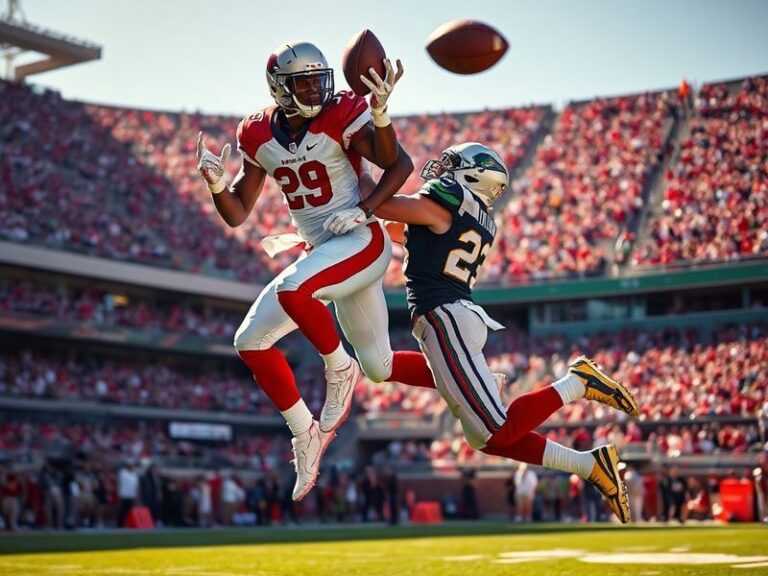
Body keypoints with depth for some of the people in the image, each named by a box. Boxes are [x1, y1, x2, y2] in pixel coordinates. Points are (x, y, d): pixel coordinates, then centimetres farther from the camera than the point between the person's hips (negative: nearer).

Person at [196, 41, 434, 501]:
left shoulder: (341, 115, -12)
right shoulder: (260, 136, 3)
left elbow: (399, 164, -11)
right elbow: (238, 215, 5)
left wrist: (365, 210, -26)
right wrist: (217, 186, -14)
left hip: (361, 241, -7)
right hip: (318, 252, 7)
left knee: (293, 290, -34)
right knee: (251, 342, 4)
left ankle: (340, 369, -8)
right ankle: (306, 434, 17)